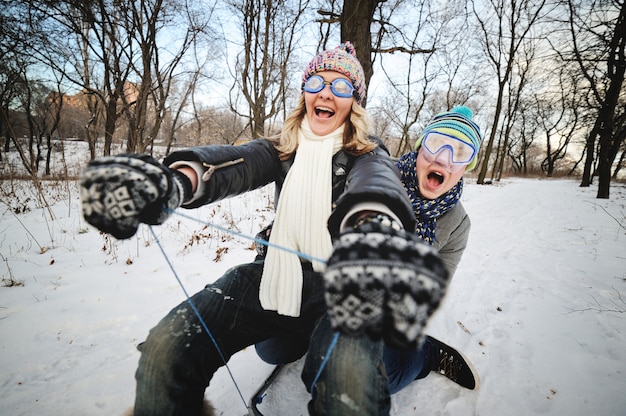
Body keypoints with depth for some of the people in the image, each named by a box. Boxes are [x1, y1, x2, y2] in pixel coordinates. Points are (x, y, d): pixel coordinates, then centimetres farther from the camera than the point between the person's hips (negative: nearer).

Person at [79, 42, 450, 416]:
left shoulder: (369, 154, 0)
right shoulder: (283, 150, 8)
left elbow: (377, 181, -26)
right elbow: (236, 163, -14)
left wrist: (374, 227, -52)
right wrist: (174, 179, -38)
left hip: (340, 286, -2)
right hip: (277, 275, 3)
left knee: (350, 378, -34)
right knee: (165, 344, -15)